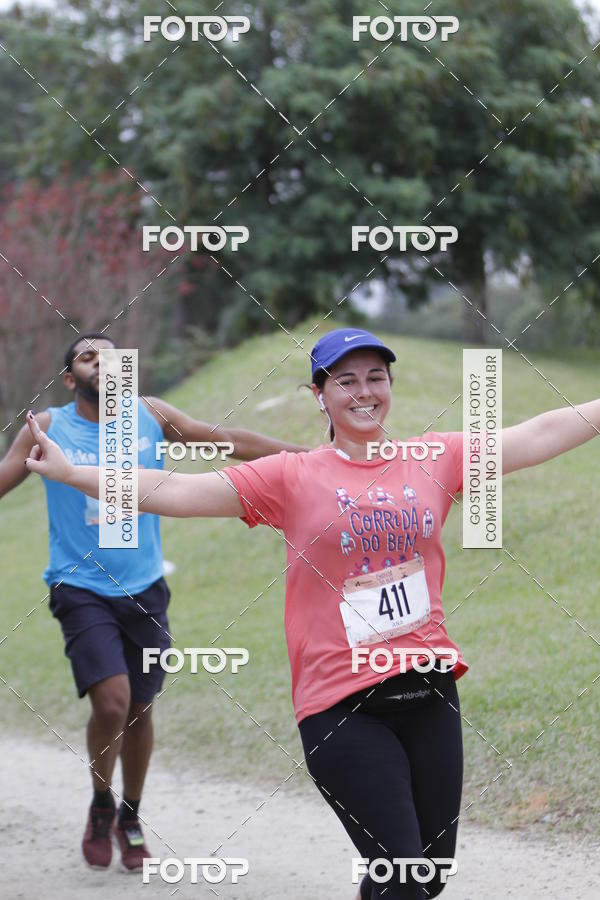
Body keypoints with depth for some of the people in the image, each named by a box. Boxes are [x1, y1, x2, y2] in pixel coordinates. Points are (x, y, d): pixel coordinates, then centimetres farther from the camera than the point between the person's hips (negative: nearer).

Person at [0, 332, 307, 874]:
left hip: (143, 588, 3)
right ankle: (101, 805, 8)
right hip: (81, 588, -3)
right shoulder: (48, 429, -2)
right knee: (111, 701, -18)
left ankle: (130, 818, 30)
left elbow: (226, 440, 7)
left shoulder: (150, 416, 3)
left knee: (140, 709, 8)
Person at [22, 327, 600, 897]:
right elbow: (175, 492, -5)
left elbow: (542, 435, 10)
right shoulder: (292, 479, -1)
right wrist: (69, 472, -11)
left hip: (429, 689, 4)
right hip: (341, 704, -4)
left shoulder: (434, 460, 8)